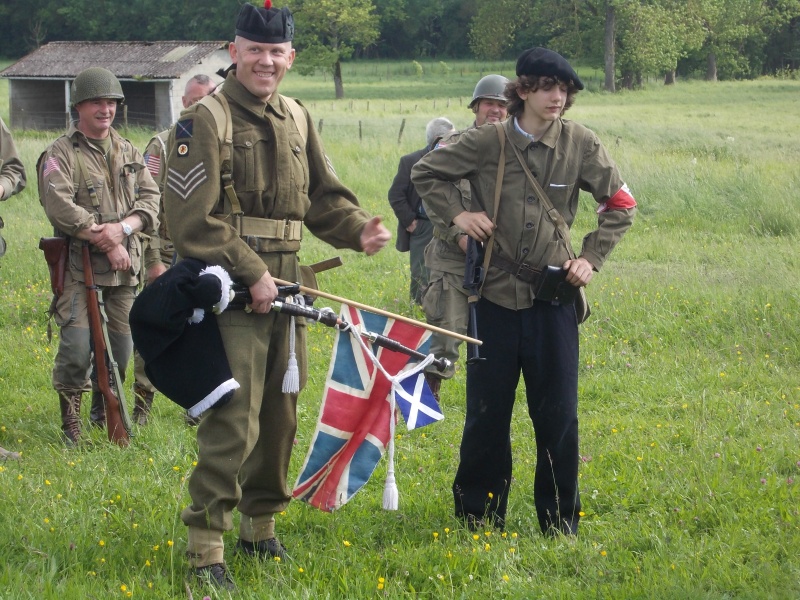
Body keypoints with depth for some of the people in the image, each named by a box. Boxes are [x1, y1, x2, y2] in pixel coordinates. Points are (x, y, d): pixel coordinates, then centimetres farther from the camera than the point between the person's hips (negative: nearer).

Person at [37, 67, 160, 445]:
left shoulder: (128, 152, 14)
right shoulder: (60, 154, -4)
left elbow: (150, 199, 6)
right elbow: (61, 208, -15)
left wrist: (123, 228, -14)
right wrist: (106, 242, -17)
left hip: (124, 269, 5)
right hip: (79, 266, -5)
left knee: (120, 344, 9)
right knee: (76, 347, -13)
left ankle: (104, 412, 29)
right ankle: (70, 421, 1)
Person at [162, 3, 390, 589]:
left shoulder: (297, 120, 13)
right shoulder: (204, 121, -10)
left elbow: (323, 197, 18)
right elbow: (194, 220, -16)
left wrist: (359, 230, -3)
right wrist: (252, 274, -18)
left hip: (284, 288, 7)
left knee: (280, 414, 15)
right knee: (233, 420, -11)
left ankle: (261, 526, 30)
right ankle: (206, 547, -5)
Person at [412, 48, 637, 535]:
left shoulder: (580, 144, -1)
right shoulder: (487, 143, -2)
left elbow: (620, 205, 9)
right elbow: (425, 173, 11)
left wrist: (591, 258, 0)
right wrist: (456, 214, -3)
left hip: (553, 297, 0)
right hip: (495, 295, 0)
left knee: (558, 414, 1)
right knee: (487, 412, 6)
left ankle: (560, 520, 13)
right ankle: (479, 512, 20)